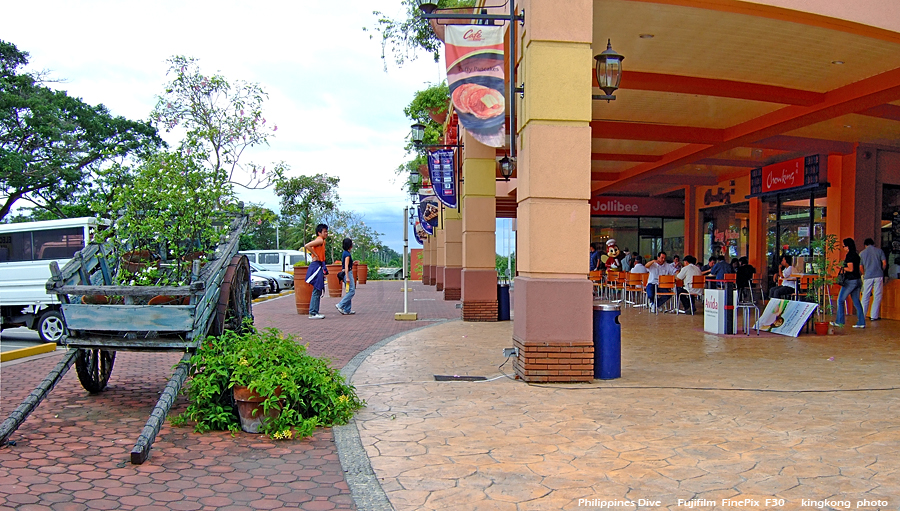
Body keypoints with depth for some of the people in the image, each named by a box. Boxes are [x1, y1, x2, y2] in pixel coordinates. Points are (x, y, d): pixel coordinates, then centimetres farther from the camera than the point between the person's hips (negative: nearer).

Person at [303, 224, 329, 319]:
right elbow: (307, 246, -25)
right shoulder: (320, 240, -12)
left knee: (318, 291, 12)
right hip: (316, 266, -10)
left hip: (319, 267, 10)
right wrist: (316, 256, -18)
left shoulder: (321, 241, 17)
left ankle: (315, 312, 15)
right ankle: (313, 313, -8)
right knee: (316, 291, -9)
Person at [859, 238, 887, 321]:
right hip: (878, 276, -1)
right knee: (877, 296, 3)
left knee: (865, 296, 7)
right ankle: (874, 316, 1)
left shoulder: (862, 253, 8)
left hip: (867, 276, 1)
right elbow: (884, 263, -1)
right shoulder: (879, 251, 6)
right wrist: (881, 271, 16)